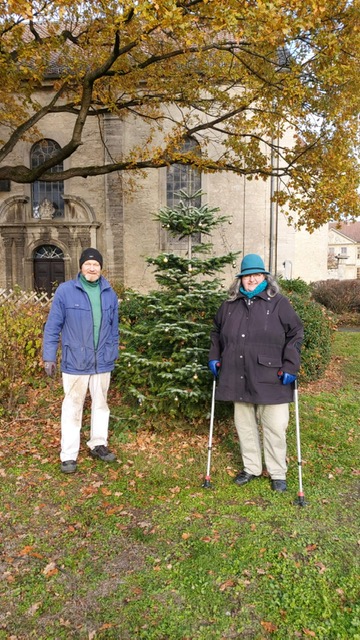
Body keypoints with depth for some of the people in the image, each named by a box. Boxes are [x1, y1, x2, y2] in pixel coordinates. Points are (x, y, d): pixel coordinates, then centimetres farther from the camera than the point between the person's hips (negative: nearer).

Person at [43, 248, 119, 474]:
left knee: (101, 404, 16)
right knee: (72, 408, 5)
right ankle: (69, 455, 17)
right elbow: (53, 326, -4)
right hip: (75, 361, -3)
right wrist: (49, 356, -4)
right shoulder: (65, 290, -7)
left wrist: (113, 354, 13)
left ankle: (98, 444, 33)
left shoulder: (110, 293, 3)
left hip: (102, 361, 4)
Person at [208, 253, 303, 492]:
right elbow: (216, 333, 22)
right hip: (238, 380, 4)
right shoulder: (229, 306, 10)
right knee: (245, 426, 15)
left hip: (270, 381, -4)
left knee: (275, 428, 4)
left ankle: (278, 473, 25)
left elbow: (296, 334, -3)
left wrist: (290, 366, -11)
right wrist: (214, 357, 11)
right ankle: (251, 468, 34)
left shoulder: (279, 303, -2)